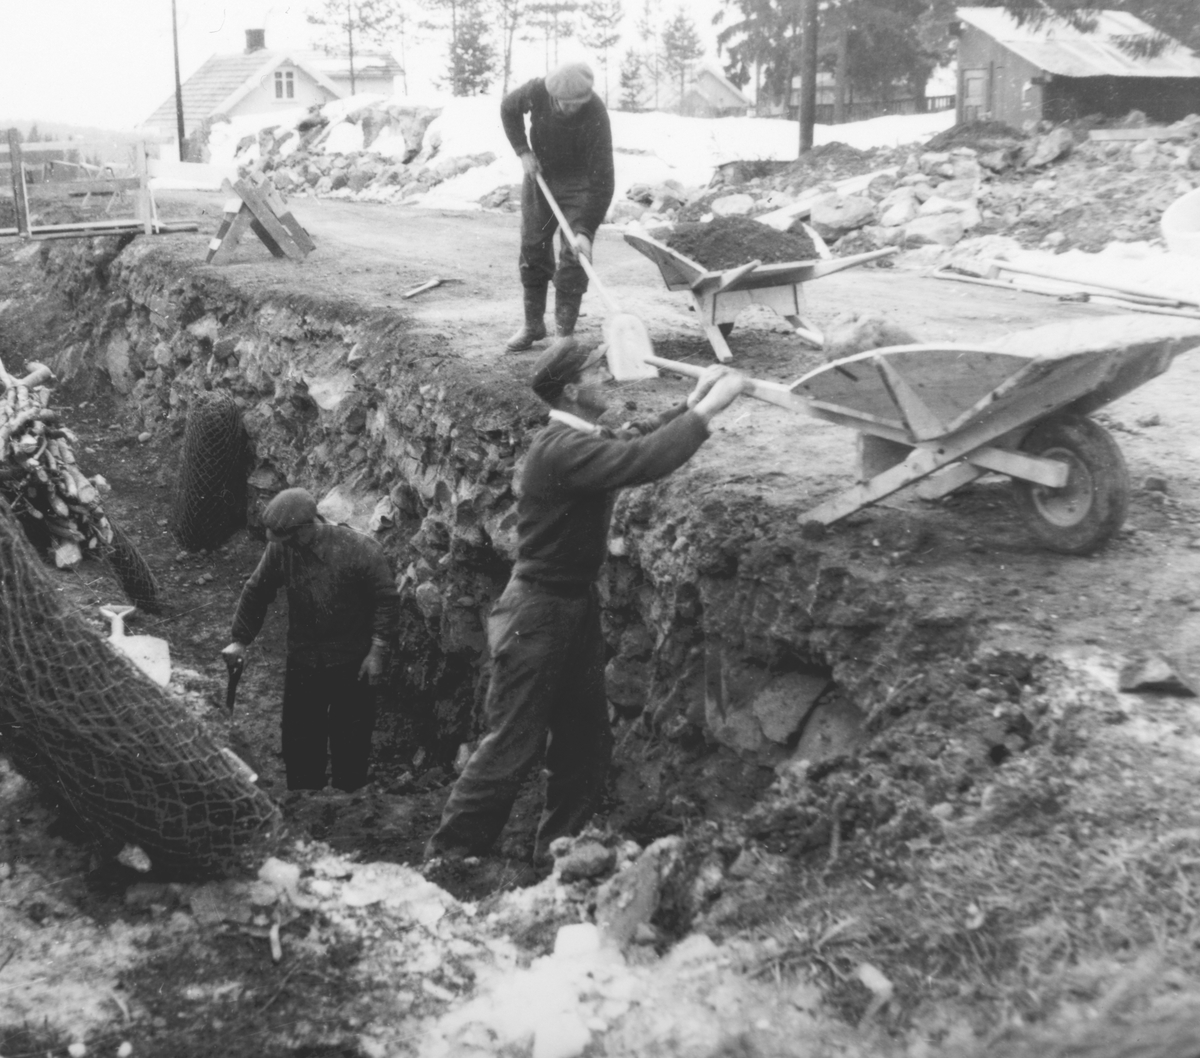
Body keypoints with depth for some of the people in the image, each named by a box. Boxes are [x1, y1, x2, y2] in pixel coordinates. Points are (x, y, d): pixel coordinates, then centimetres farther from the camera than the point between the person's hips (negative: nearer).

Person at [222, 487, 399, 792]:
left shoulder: (361, 550, -19)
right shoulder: (280, 549, -7)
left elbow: (386, 601, -12)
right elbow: (256, 592, 6)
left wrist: (377, 650, -13)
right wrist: (241, 639, 7)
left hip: (352, 664, -4)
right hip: (302, 661, 4)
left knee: (350, 741, 7)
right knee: (300, 740, 13)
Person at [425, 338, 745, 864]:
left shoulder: (582, 440, 5)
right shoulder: (562, 449, -24)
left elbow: (636, 440, 17)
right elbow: (642, 461, -35)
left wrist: (692, 402, 3)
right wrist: (706, 409, -26)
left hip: (576, 610, 9)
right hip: (537, 615, -9)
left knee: (587, 740, 14)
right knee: (513, 745, -1)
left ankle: (557, 850, 28)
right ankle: (448, 856, 12)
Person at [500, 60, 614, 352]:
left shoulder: (595, 115, -33)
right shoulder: (537, 91, -24)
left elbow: (602, 181, -33)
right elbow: (508, 108, 2)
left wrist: (585, 230, -38)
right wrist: (523, 150, -9)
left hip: (579, 184, -4)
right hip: (539, 175, 4)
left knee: (574, 258, -9)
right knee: (533, 249, 7)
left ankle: (565, 333, -1)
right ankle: (533, 325, 20)